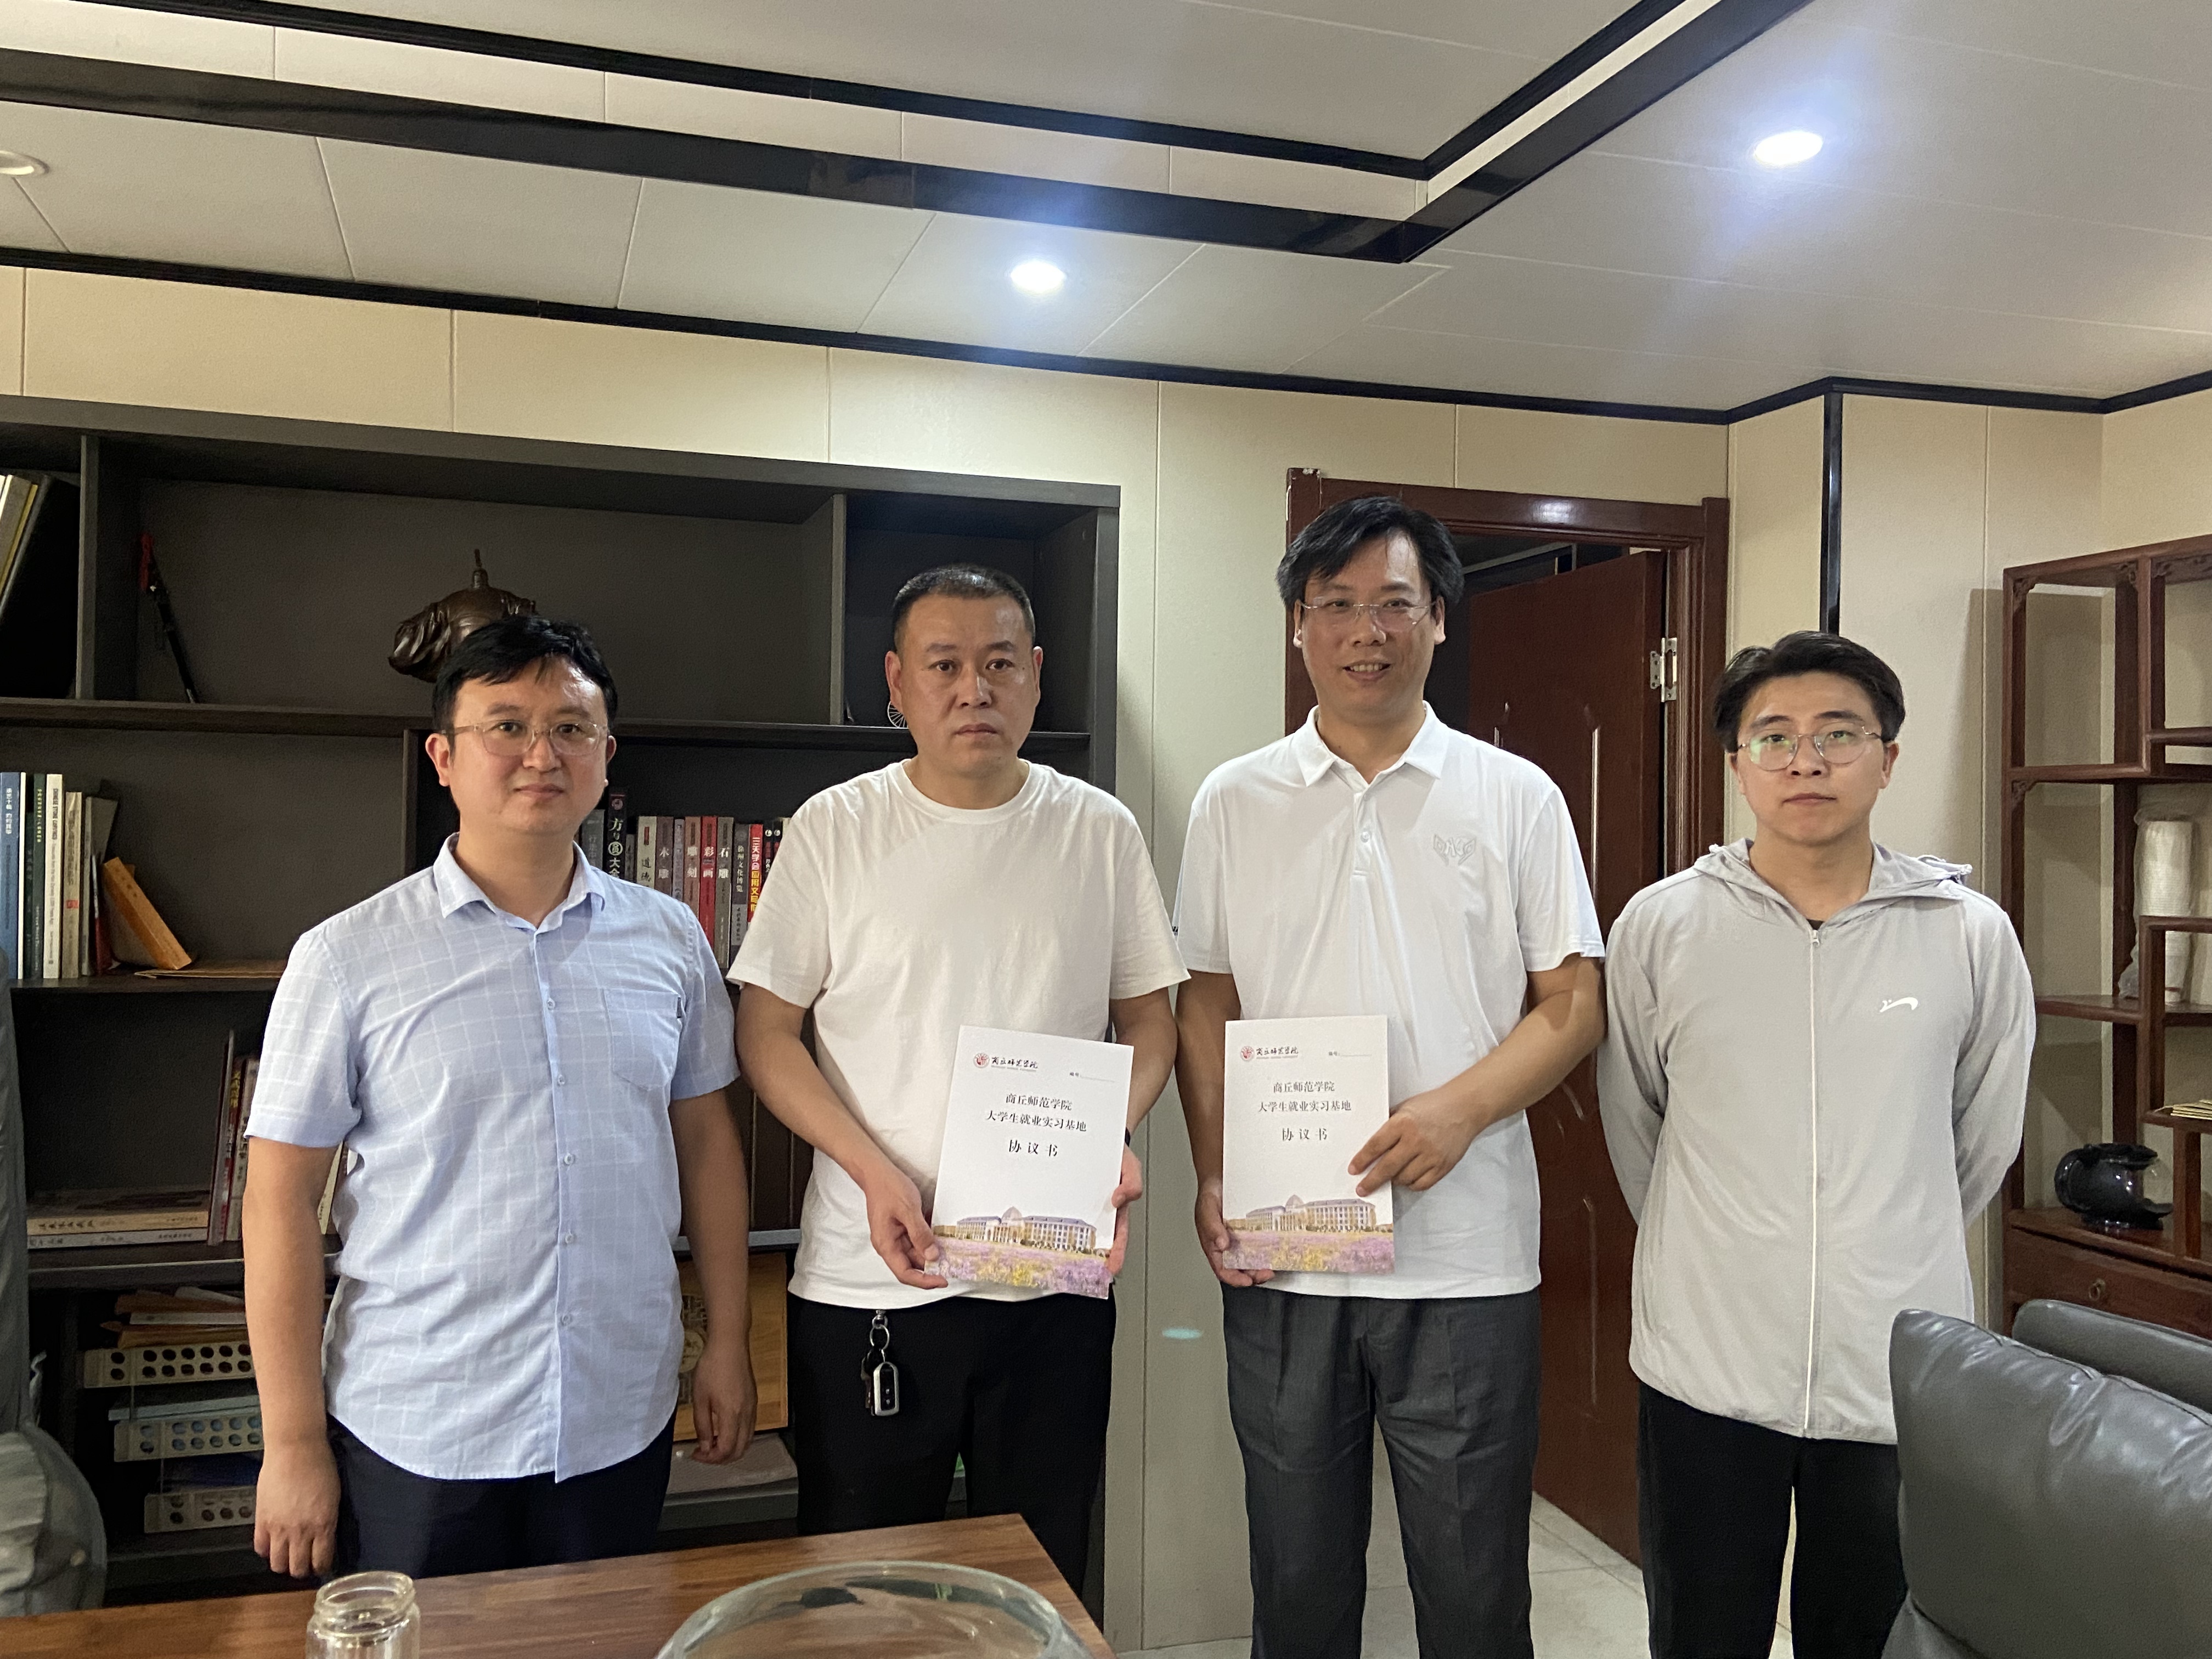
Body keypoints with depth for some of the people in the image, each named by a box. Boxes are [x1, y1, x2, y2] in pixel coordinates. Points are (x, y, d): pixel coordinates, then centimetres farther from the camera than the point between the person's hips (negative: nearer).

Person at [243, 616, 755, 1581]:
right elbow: (280, 1197, -5)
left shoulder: (669, 940, 1)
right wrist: (292, 1444, -6)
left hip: (621, 1424, 3)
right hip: (413, 1438, -2)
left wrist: (727, 1345, 7)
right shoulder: (348, 958, -7)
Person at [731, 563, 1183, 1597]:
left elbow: (1148, 1019, 8)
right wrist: (875, 1169, -15)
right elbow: (765, 1029, -2)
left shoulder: (1100, 831, 3)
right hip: (868, 1279, -1)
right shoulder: (834, 831, -2)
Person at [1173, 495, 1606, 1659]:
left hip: (1467, 1257, -1)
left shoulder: (1516, 798, 2)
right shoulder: (1233, 803, 6)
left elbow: (1574, 1005, 1)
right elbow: (1207, 1004, 8)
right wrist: (1213, 1176, -4)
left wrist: (1460, 1107, -16)